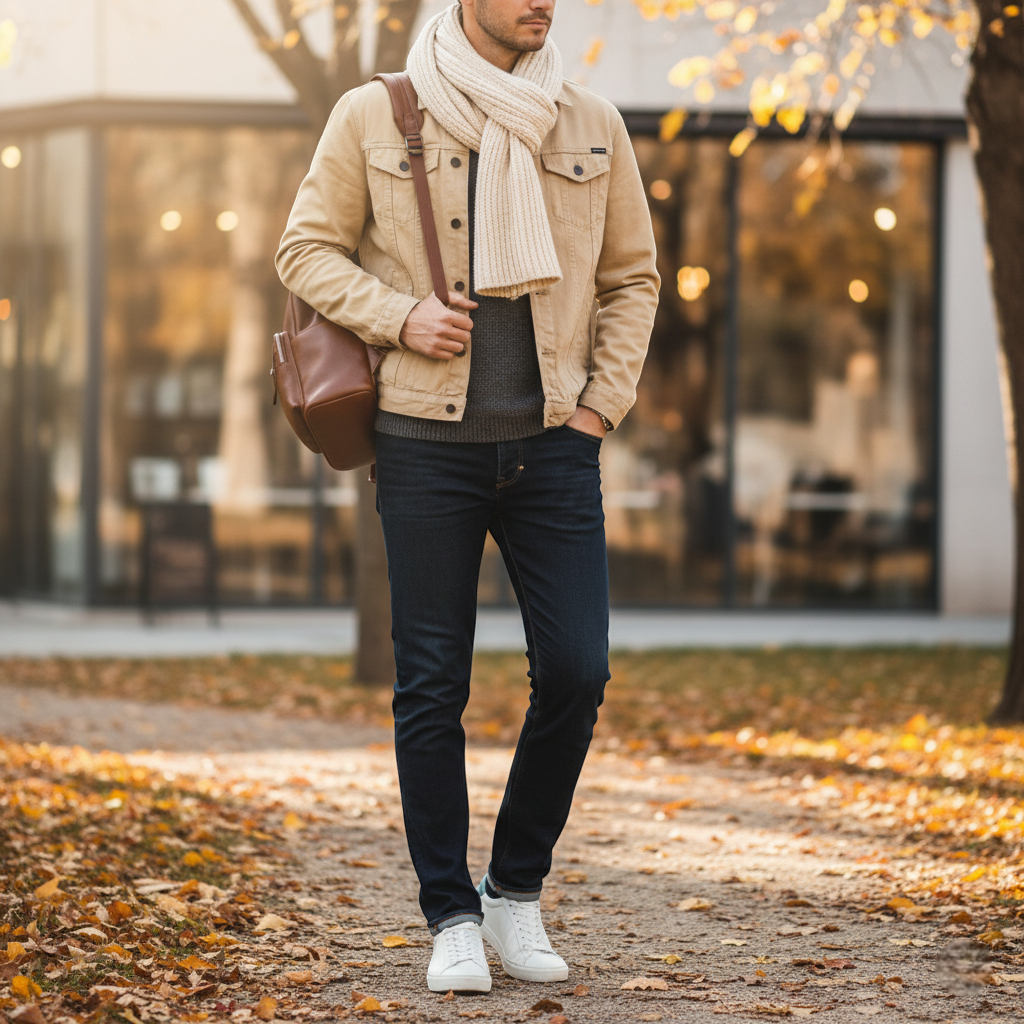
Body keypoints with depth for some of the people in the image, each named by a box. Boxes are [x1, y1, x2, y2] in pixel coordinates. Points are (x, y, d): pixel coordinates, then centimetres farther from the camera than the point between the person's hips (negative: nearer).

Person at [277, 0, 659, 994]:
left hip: (553, 443, 2)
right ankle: (452, 918, 12)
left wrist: (605, 400, 5)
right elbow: (306, 250, 5)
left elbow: (631, 276, 16)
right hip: (426, 441, -2)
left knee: (575, 670, -4)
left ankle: (516, 892, 15)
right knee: (432, 686, 0)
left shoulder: (592, 126, 8)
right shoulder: (374, 117, 0)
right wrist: (399, 315, -11)